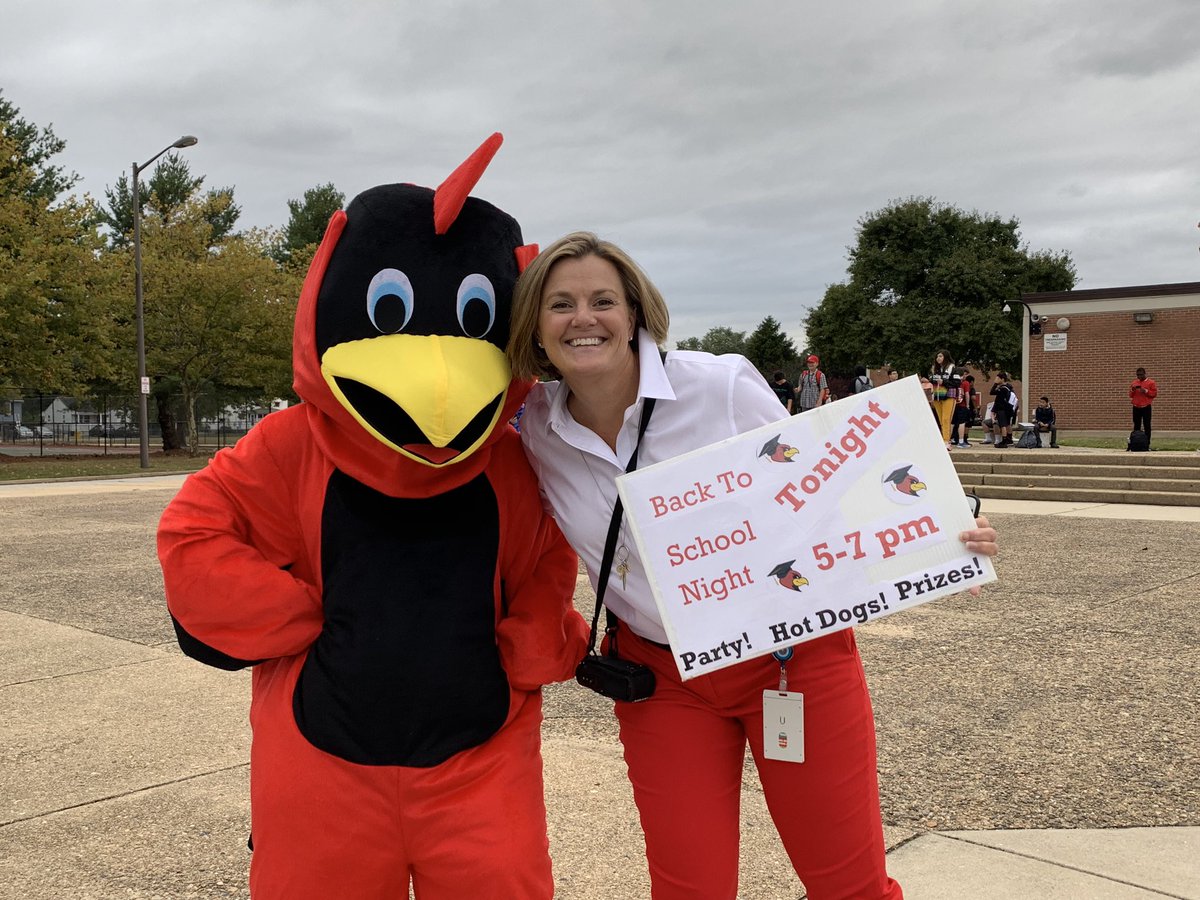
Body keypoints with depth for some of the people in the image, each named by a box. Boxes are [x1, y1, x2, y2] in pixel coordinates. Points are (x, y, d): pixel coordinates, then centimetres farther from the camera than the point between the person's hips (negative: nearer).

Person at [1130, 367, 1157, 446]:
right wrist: (1132, 390, -6)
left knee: (1146, 426, -2)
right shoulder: (1134, 383, 12)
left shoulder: (1151, 382, 0)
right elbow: (1131, 395, 14)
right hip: (1136, 407, 4)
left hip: (1146, 407, -4)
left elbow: (1155, 394, -3)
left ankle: (1147, 444, 0)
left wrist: (1146, 391, -16)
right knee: (1136, 426, 5)